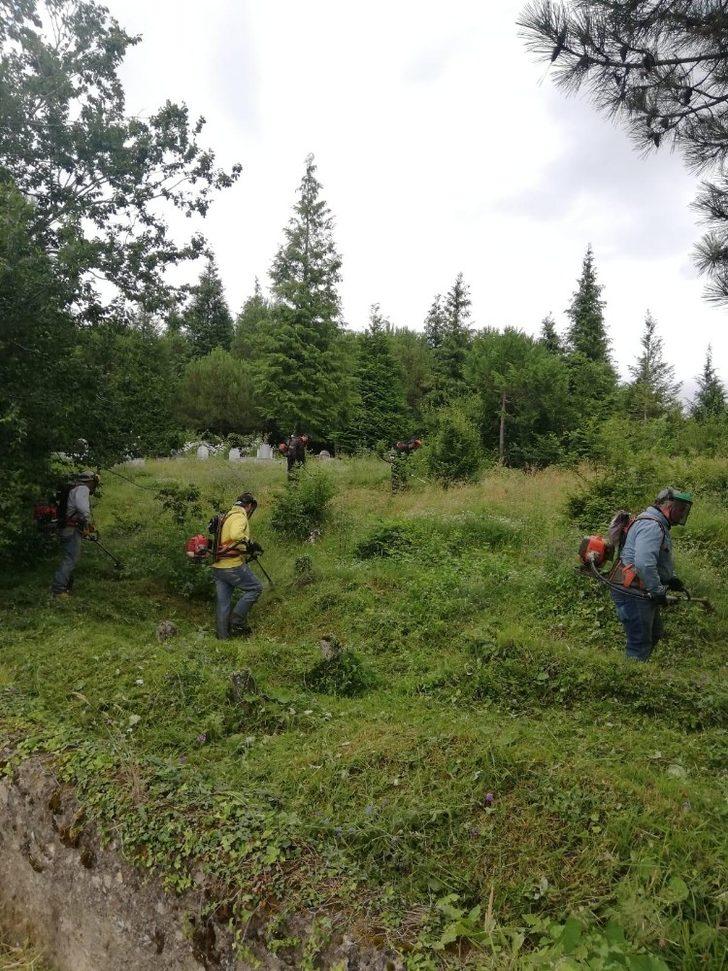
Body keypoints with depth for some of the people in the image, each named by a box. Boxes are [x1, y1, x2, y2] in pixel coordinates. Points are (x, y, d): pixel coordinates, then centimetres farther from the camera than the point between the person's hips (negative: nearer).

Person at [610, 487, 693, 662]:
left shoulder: (658, 525, 15)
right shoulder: (652, 526, -21)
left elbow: (659, 560, 27)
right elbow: (644, 564, -33)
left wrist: (670, 579, 12)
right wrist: (658, 591, -23)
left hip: (643, 593, 11)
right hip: (633, 594, -11)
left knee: (654, 634, 23)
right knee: (640, 644, -6)